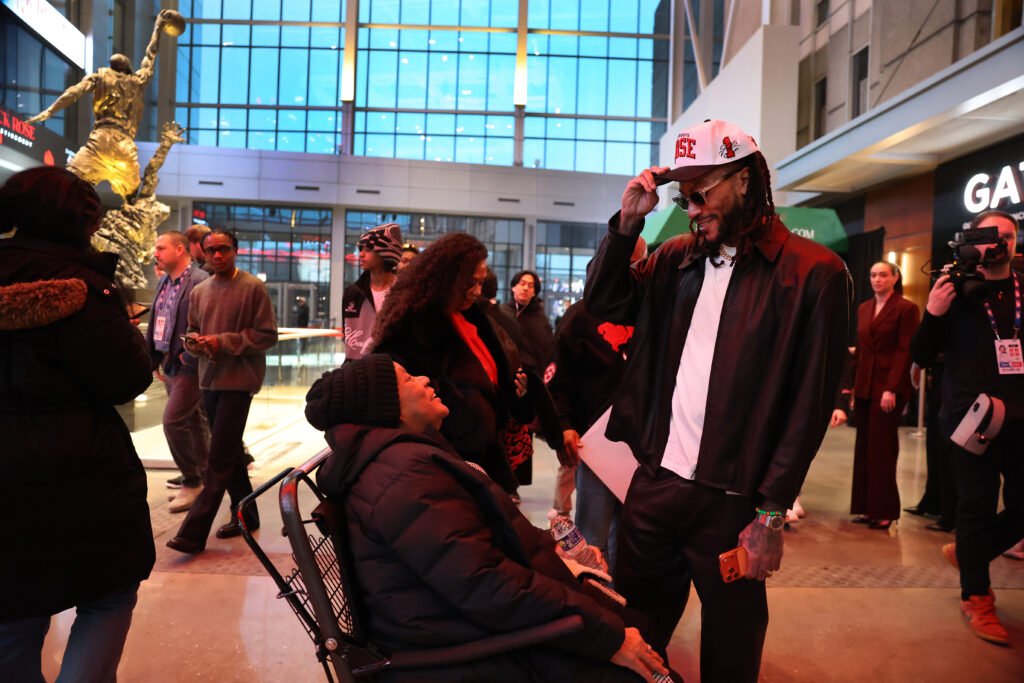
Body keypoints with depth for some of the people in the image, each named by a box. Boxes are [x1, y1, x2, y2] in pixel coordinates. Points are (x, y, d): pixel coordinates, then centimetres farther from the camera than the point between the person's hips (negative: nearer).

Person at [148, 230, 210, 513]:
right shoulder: (164, 282, 12)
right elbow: (155, 323, 16)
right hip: (170, 365, 9)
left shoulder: (199, 281, -16)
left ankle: (192, 482, 4)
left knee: (172, 421, -11)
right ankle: (202, 479, 26)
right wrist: (155, 359, 13)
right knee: (194, 423, 15)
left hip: (189, 366, -9)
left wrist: (188, 357, -18)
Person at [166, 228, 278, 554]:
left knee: (219, 457, -7)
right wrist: (196, 342, -4)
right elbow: (190, 332, 19)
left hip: (239, 379, -7)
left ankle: (193, 533, -5)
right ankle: (245, 514, 28)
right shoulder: (199, 291, 11)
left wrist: (224, 341, -15)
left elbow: (267, 335, -9)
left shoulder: (253, 287, -7)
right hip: (209, 379, 7)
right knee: (229, 452, 15)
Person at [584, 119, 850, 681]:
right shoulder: (676, 259, 9)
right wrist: (627, 221, -4)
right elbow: (602, 303, 7)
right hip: (653, 482, 4)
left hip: (731, 502, -4)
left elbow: (808, 404, -10)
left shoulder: (813, 272, -8)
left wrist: (772, 513, -11)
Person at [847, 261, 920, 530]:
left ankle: (883, 511, 8)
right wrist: (851, 385, 9)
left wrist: (891, 389, -17)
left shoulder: (906, 308, -5)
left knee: (882, 448, -2)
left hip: (888, 386, -6)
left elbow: (905, 351, -10)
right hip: (864, 386, 6)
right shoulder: (864, 308, 14)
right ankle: (866, 507, 14)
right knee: (864, 447, 7)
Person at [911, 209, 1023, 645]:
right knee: (977, 506, 2)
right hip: (971, 414, -4)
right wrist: (933, 314, -21)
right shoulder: (957, 290, -2)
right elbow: (920, 356, -5)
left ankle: (966, 553, 36)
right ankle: (976, 598, 19)